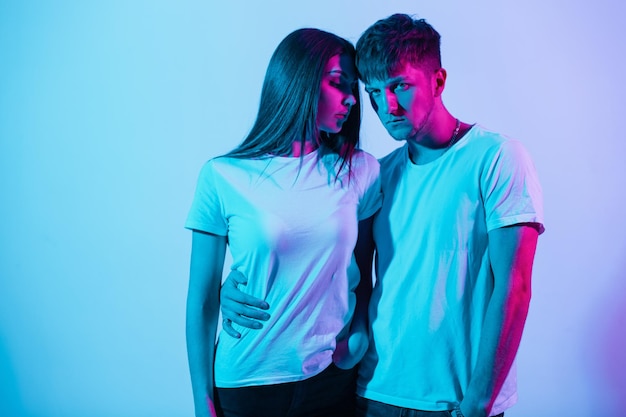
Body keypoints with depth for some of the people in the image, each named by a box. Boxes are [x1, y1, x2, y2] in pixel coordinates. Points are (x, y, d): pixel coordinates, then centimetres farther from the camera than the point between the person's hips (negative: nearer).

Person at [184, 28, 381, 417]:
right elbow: (202, 301, -5)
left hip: (334, 376, 2)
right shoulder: (224, 177, -8)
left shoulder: (360, 171, -1)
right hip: (247, 382, -2)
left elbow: (363, 274, 5)